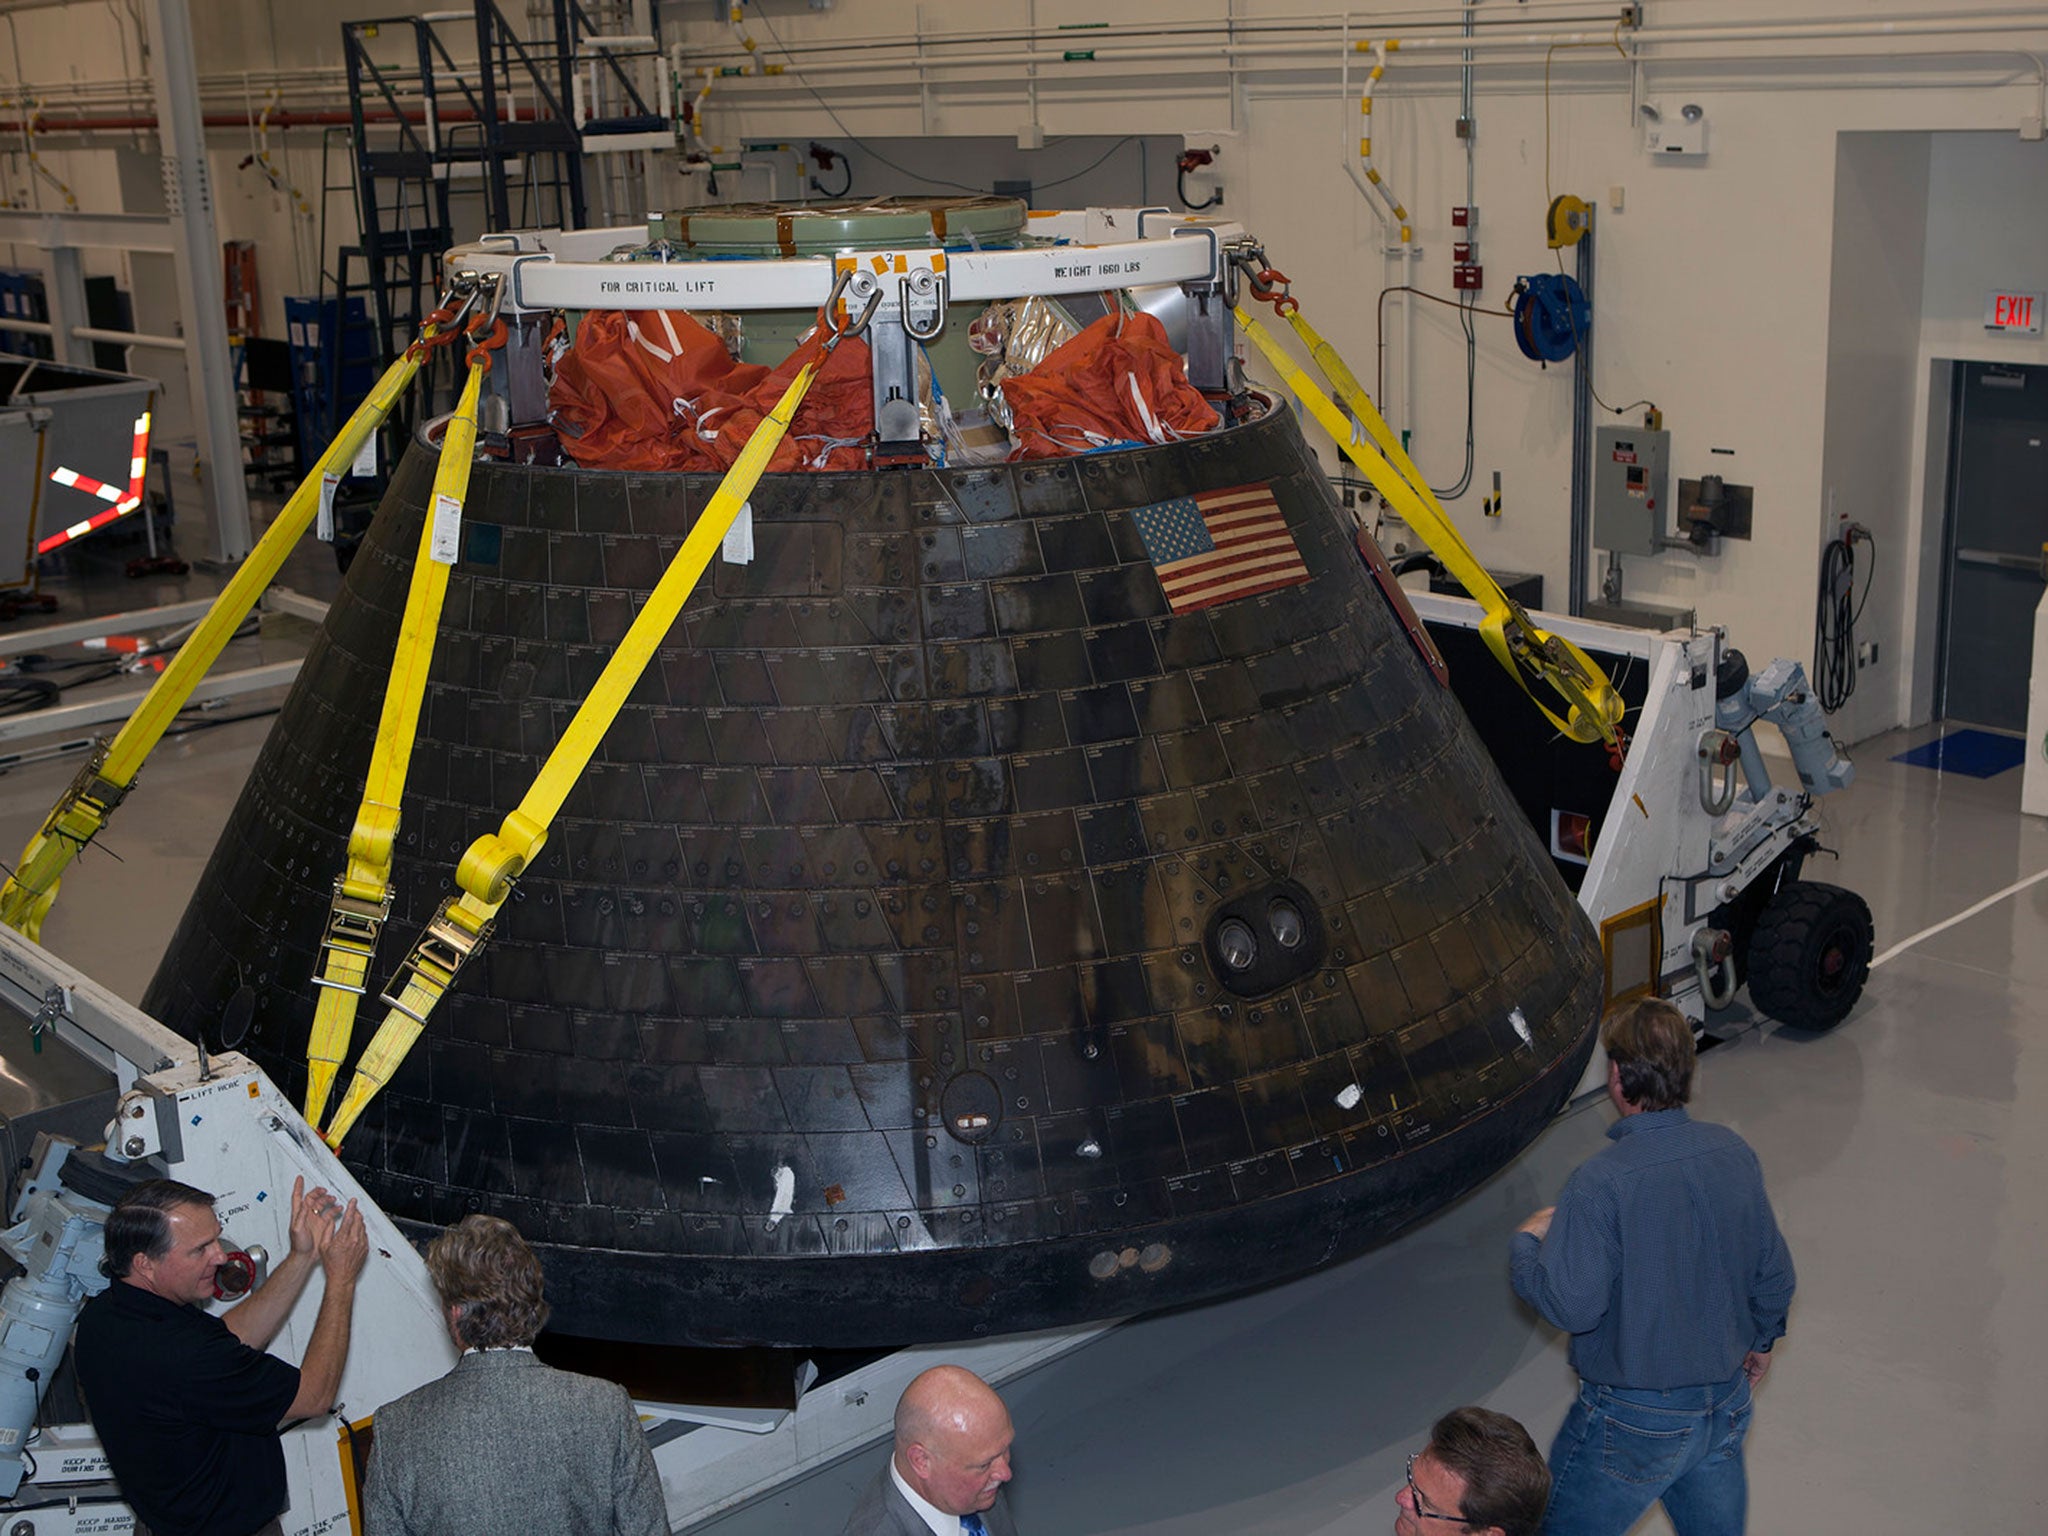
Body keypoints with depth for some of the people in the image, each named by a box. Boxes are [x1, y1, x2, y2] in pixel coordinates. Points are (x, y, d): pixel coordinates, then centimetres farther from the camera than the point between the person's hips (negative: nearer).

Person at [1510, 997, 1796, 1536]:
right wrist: (1761, 1339, 24)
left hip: (1636, 1420, -6)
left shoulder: (1601, 1184, -26)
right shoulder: (1734, 1153, -6)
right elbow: (1773, 1273, 5)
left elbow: (1572, 1305, -27)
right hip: (1728, 1408, 6)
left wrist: (1526, 1242, -8)